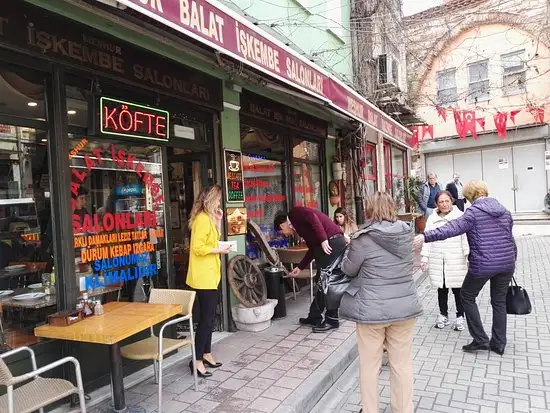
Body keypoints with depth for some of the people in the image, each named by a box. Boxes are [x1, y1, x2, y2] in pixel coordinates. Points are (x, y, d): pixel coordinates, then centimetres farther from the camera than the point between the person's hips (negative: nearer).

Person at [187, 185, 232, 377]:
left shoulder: (209, 218, 14)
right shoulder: (202, 219, -17)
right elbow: (198, 248, -23)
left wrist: (218, 221, 8)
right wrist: (220, 251, -15)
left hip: (209, 274, 10)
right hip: (203, 276, -10)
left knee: (209, 316, 15)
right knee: (207, 317, -5)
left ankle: (206, 354, 26)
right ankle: (197, 360, 4)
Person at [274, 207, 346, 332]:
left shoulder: (295, 212, 2)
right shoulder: (299, 225, 27)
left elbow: (312, 218, -18)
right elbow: (313, 249, 28)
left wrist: (323, 239, -24)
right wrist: (299, 268, 33)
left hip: (331, 242, -10)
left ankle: (332, 320, 8)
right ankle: (314, 317, 24)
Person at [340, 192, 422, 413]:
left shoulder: (364, 238, -16)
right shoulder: (407, 234, -1)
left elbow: (348, 269, -4)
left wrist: (352, 247, 13)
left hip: (372, 310, -4)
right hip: (405, 307, 4)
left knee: (369, 366, 13)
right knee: (402, 364, 17)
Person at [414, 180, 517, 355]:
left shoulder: (473, 211, -11)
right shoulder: (503, 210, 9)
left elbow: (453, 228, -27)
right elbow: (510, 237, 17)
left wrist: (425, 236, -35)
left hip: (483, 265, -6)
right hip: (506, 263, 6)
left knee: (467, 296, 13)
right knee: (499, 301, 17)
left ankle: (480, 340, 14)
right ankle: (499, 344, 24)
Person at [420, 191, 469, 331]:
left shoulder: (460, 216, -3)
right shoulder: (432, 219, 7)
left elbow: (466, 239, -5)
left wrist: (469, 258, -9)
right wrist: (425, 258, 6)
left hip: (456, 261, -3)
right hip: (438, 261, 3)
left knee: (457, 288, 6)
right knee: (441, 289, 12)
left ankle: (460, 316, 22)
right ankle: (443, 315, 27)